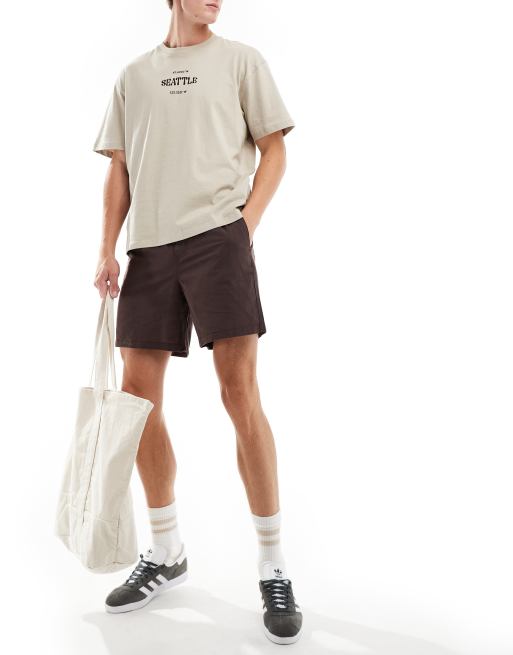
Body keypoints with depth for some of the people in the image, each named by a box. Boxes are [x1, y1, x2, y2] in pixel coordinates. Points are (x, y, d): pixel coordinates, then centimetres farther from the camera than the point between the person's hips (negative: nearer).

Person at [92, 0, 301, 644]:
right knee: (138, 394, 3)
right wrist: (107, 250, 6)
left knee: (239, 391, -12)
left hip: (217, 235, -4)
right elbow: (119, 170, 16)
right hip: (149, 246, 4)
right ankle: (165, 553, 20)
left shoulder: (240, 60, 11)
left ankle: (273, 568, 0)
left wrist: (245, 224, -6)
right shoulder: (133, 75, 19)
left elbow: (273, 151, 8)